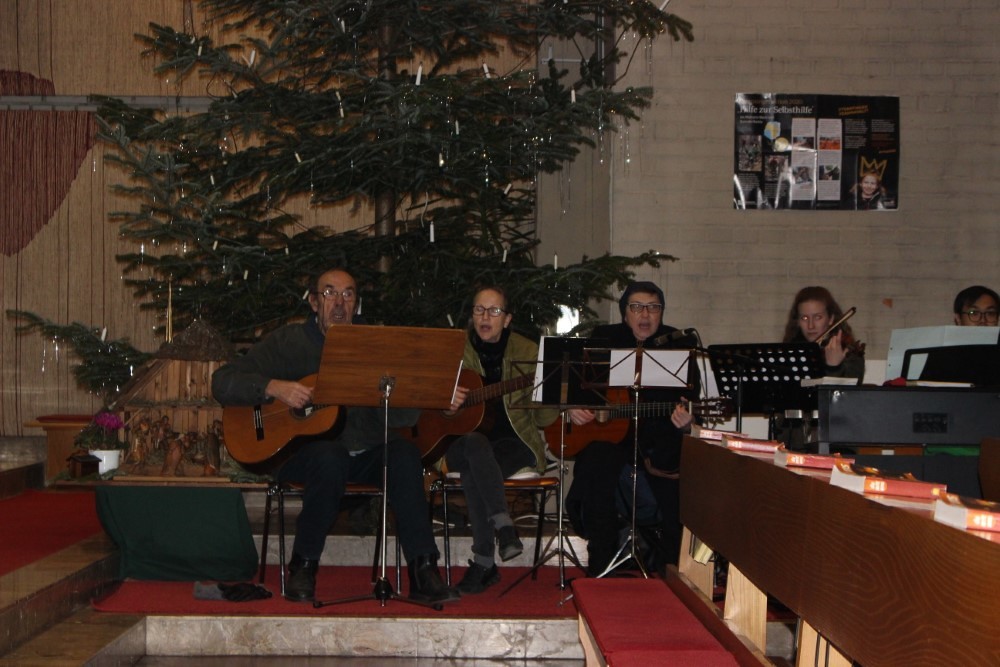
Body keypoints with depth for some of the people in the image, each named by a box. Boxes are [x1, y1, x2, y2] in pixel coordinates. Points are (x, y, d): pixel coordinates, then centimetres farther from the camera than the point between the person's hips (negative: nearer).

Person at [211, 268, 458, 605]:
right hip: (298, 449, -3)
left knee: (404, 453, -27)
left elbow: (406, 417, 1)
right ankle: (303, 565, -19)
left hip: (363, 455, 3)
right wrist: (274, 387, -19)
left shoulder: (374, 345, 7)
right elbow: (222, 382, -4)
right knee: (330, 457, -36)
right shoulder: (289, 341, 1)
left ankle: (423, 572, -28)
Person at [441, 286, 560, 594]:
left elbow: (543, 419, 2)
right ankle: (503, 525, -36)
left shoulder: (528, 352, 4)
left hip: (514, 441, -1)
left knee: (474, 474, -33)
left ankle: (483, 563, -23)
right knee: (476, 444, -37)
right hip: (461, 439, 1)